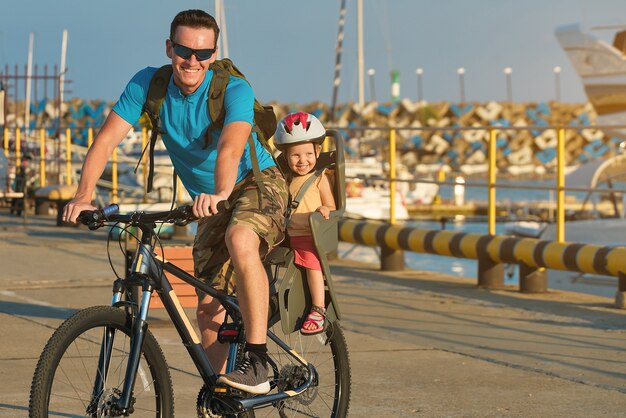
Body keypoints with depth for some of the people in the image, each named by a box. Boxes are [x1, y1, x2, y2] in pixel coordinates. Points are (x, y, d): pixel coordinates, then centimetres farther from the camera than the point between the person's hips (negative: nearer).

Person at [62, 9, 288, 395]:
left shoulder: (234, 89, -22)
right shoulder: (148, 84, -10)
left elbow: (231, 145, -40)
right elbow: (108, 139, -17)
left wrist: (221, 192, -58)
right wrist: (84, 196, -31)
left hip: (259, 183, -5)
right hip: (212, 203, 5)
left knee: (240, 240, -37)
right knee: (209, 309, 1)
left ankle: (257, 362, -34)